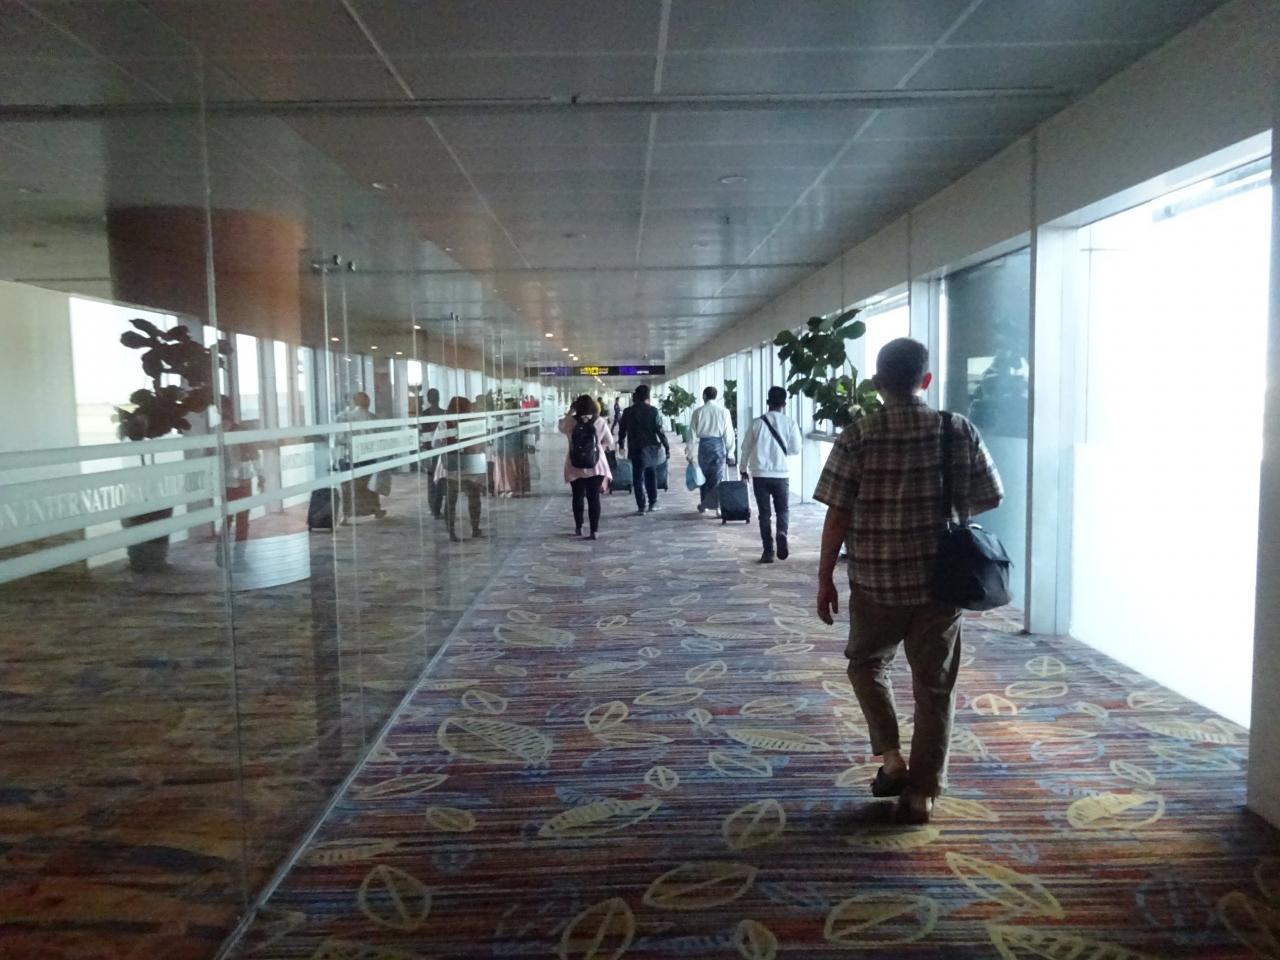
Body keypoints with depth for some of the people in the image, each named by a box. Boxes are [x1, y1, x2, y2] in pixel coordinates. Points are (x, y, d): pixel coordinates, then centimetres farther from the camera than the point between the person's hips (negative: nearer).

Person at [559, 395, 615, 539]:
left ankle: (578, 527, 27)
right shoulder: (601, 422, -7)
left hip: (575, 466, 1)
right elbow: (609, 443, 2)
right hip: (596, 466, -1)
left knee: (578, 497, 16)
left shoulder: (570, 421, -7)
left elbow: (561, 427, 16)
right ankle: (594, 531, 2)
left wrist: (570, 412, 18)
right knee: (594, 498, 4)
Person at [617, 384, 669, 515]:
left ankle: (641, 506, 3)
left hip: (635, 449, 0)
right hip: (651, 448, 0)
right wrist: (667, 446, -4)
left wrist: (621, 444, 21)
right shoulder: (653, 411, -8)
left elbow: (622, 430, 5)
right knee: (651, 475, 16)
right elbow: (659, 430, -9)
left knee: (638, 477, 6)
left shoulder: (628, 412, -4)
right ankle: (653, 503, 16)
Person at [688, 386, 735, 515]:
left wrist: (690, 452, 6)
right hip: (719, 444, -1)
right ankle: (718, 506, -4)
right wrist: (730, 451, 6)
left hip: (703, 445, 1)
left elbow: (692, 433, -1)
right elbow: (728, 433, -2)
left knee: (703, 475, 15)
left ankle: (703, 504, 26)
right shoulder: (723, 411, -3)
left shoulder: (698, 412, -3)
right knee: (718, 476, 2)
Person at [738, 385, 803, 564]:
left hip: (760, 474, 0)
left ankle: (768, 551, 7)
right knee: (783, 509, 15)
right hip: (781, 474, 0)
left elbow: (746, 447, 2)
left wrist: (744, 469, 16)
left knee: (764, 513, 8)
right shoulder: (790, 423, -5)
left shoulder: (757, 423, -4)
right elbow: (796, 449, 0)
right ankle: (782, 535, -13)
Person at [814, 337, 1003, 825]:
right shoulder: (961, 432, -2)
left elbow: (838, 515, -10)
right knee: (935, 686, 12)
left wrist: (825, 578, 0)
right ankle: (921, 793, 18)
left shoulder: (858, 436, -9)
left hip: (876, 580, -1)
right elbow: (989, 499, 4)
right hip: (941, 579, 2)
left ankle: (891, 756, 15)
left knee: (868, 663, 23)